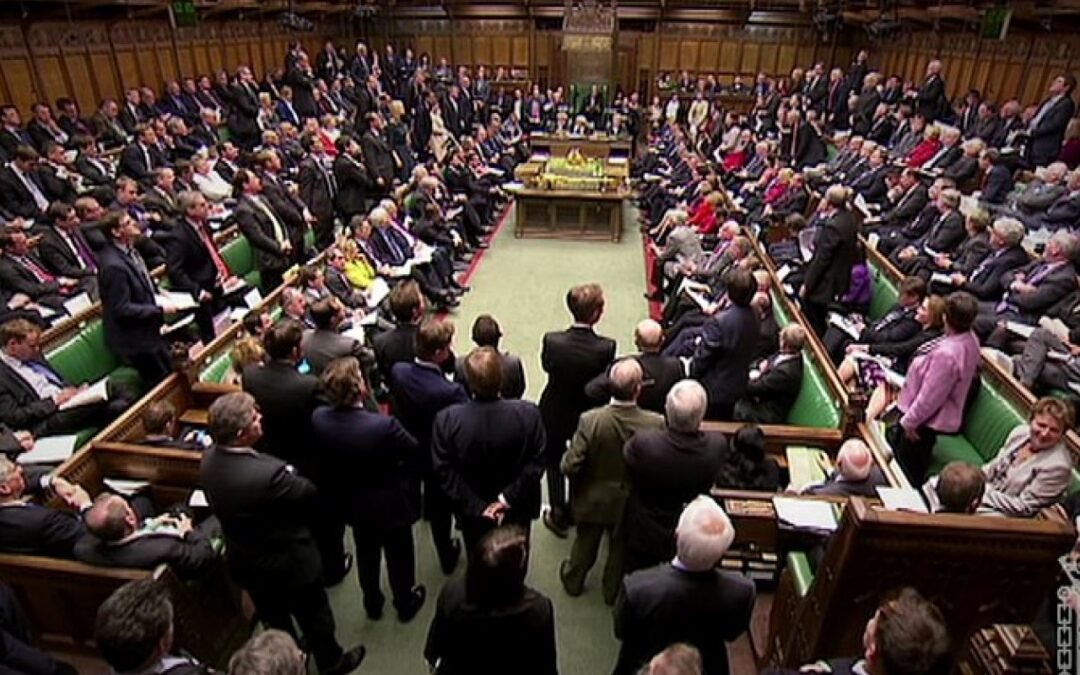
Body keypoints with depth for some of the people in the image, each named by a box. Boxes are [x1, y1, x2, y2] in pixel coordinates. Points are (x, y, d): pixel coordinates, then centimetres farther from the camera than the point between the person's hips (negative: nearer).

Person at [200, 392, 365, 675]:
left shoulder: (209, 459, -17)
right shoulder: (268, 473, -42)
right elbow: (307, 492, -23)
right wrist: (290, 475, -5)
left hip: (245, 561, 6)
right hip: (289, 562, -6)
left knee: (274, 619, 31)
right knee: (313, 616, 23)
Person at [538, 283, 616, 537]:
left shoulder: (552, 341, -27)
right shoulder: (606, 347, -29)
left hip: (553, 414, 0)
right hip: (587, 416, 0)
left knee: (554, 463, 25)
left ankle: (558, 516, 36)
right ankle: (576, 512, 47)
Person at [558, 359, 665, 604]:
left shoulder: (590, 420, -31)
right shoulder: (655, 423, -29)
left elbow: (570, 466, -25)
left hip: (592, 500, 0)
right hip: (631, 503, 0)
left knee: (585, 544, 28)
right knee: (621, 548, 27)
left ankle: (573, 580, 53)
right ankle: (613, 591, 50)